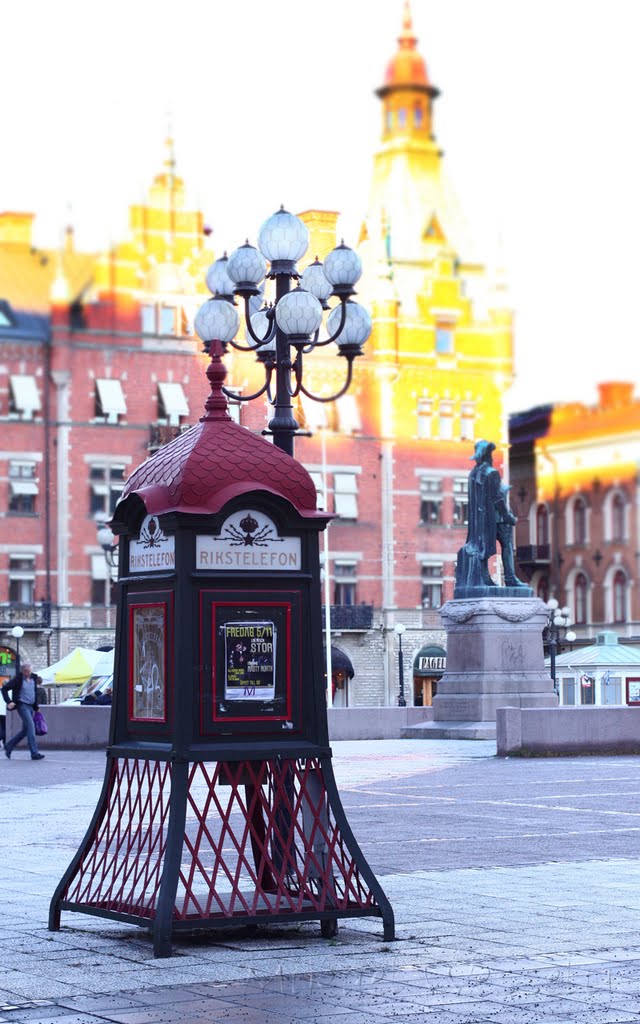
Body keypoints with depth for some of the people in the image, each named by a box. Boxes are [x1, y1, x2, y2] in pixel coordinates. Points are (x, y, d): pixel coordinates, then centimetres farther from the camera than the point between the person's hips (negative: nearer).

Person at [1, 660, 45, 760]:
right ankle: (34, 753, -16)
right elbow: (4, 689, -7)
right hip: (22, 706, -7)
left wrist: (36, 707, 16)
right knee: (31, 727, -15)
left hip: (31, 707, 7)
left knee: (25, 730, 12)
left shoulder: (33, 678, 8)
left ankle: (9, 746, 27)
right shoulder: (18, 679, -9)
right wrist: (9, 702, -18)